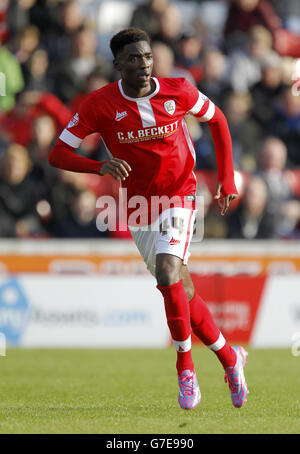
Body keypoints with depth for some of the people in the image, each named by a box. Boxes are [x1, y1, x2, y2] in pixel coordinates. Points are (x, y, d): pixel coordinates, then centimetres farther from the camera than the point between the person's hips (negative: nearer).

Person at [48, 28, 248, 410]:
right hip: (138, 204, 2)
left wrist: (227, 178, 2)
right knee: (182, 292, 8)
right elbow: (57, 155, -13)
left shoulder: (178, 92, -11)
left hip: (179, 197, -2)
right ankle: (230, 358, 27)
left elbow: (217, 119, 8)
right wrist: (100, 167, -32)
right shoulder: (100, 104, -13)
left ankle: (185, 364, -12)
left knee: (167, 271, -25)